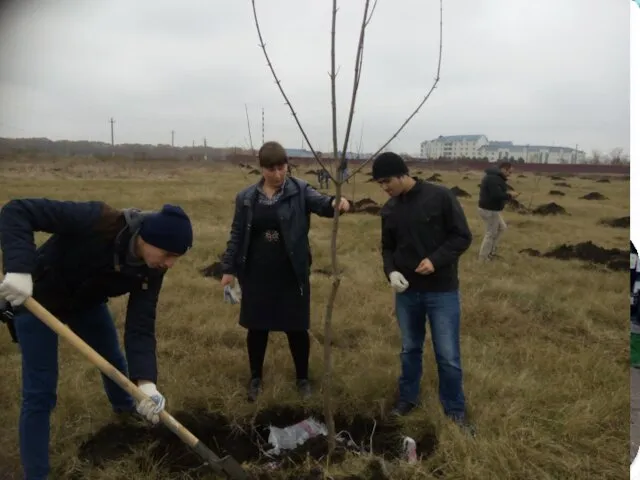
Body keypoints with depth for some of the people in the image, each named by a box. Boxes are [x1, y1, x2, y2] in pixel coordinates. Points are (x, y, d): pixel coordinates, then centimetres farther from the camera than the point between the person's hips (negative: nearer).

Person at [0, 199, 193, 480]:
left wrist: (146, 381, -36)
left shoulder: (151, 270, -20)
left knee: (113, 359, 23)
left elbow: (141, 325, -23)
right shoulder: (97, 221, -38)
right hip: (37, 297, -6)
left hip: (87, 301, 6)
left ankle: (124, 405, 56)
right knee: (40, 392, -5)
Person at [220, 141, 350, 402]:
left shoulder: (299, 190, -4)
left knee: (296, 327, 9)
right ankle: (255, 378, 32)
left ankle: (302, 378, 30)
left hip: (292, 275, -1)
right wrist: (229, 269, 4)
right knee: (257, 327, 12)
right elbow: (236, 235, 6)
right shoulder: (246, 197, 1)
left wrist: (335, 202, -46)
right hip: (256, 275, 2)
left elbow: (320, 202, -23)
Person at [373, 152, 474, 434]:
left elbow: (462, 237, -9)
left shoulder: (440, 197, -12)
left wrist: (436, 260, -22)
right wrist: (391, 271, -8)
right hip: (406, 292, 4)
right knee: (410, 349, 18)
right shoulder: (389, 209, 4)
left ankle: (455, 411, 23)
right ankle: (407, 398, 37)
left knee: (448, 355, 4)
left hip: (442, 292, -4)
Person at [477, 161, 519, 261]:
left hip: (491, 208, 11)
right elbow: (497, 195, -32)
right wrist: (510, 195, -17)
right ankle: (483, 258, 12)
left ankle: (491, 250, 28)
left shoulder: (494, 176, 13)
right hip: (489, 210, -11)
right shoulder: (494, 179, -23)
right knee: (491, 234, 1)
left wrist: (507, 195, 7)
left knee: (502, 227, 23)